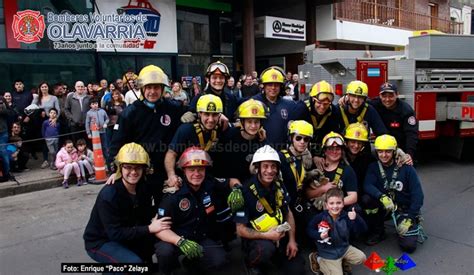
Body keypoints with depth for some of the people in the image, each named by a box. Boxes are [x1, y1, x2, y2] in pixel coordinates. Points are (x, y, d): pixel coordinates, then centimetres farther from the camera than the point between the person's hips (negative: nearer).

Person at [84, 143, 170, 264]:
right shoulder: (109, 194, -26)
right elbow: (115, 233, -28)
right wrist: (149, 229, -30)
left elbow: (146, 217, -5)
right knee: (134, 262, -28)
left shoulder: (142, 188, -5)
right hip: (100, 242, -6)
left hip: (126, 238, 6)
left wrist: (155, 221, -26)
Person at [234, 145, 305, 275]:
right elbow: (241, 229, -20)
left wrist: (292, 240, -2)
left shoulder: (279, 186, -3)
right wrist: (267, 235, -28)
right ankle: (252, 264, -3)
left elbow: (288, 213, 8)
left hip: (279, 235, 6)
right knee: (266, 248, -37)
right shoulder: (247, 192, -23)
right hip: (256, 239, -5)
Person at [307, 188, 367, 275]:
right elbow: (309, 229, -9)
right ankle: (319, 260, 13)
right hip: (328, 253, -4)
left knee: (362, 258, 0)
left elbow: (362, 230, -14)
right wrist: (319, 235, -26)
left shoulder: (346, 216, -12)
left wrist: (356, 219, -32)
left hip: (344, 248, 4)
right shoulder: (320, 218, -19)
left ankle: (341, 261, 18)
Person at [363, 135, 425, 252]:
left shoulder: (406, 168, -11)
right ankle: (377, 232, -5)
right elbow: (367, 185, -20)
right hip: (385, 207, 3)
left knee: (408, 245, -19)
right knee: (367, 199, -28)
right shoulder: (374, 167, -3)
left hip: (405, 208, -2)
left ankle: (414, 226, 17)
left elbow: (417, 195, -13)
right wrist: (382, 197, -40)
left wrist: (410, 218, -20)